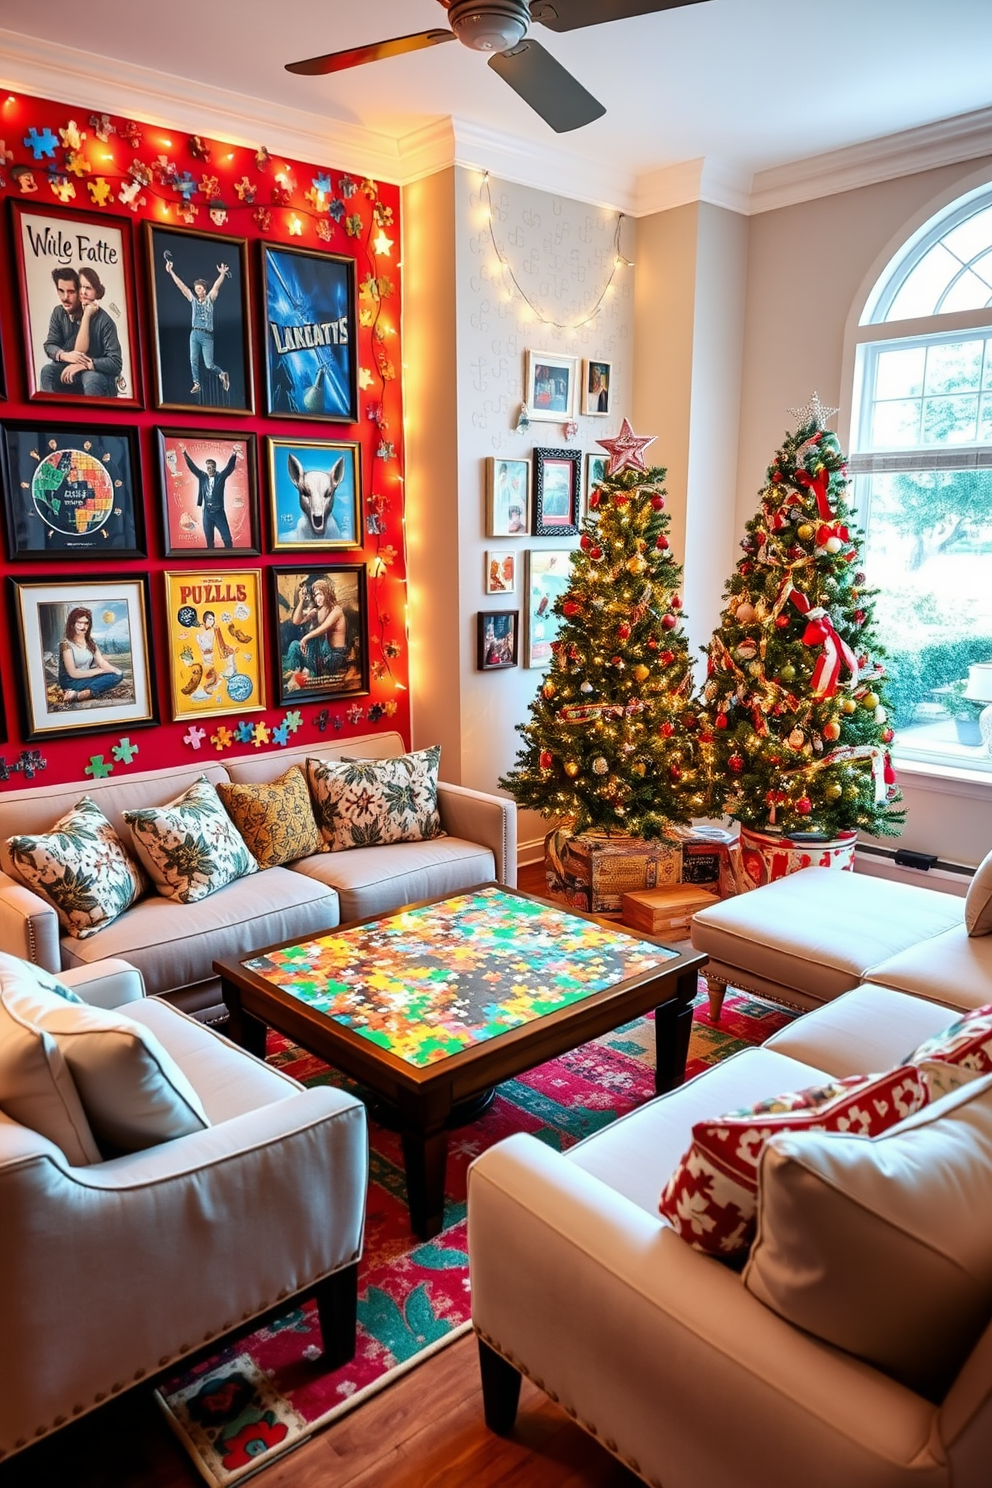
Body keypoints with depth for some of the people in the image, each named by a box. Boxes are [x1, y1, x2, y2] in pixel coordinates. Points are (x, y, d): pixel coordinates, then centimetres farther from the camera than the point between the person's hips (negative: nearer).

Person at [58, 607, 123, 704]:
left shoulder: (90, 642, 8)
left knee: (118, 674, -16)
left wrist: (114, 669, -23)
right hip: (71, 682, -8)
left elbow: (102, 662, -1)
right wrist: (100, 670, -13)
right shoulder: (67, 644, -13)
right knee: (112, 677, -22)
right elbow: (73, 673, -15)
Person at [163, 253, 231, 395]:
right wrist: (170, 271, 4)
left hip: (207, 335, -3)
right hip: (195, 334, 3)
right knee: (193, 361, -3)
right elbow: (181, 285, 8)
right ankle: (196, 383, 4)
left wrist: (222, 274, -18)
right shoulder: (193, 300, 10)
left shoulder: (210, 299, 5)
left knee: (209, 365, -5)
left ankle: (222, 374, 21)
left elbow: (216, 286, -7)